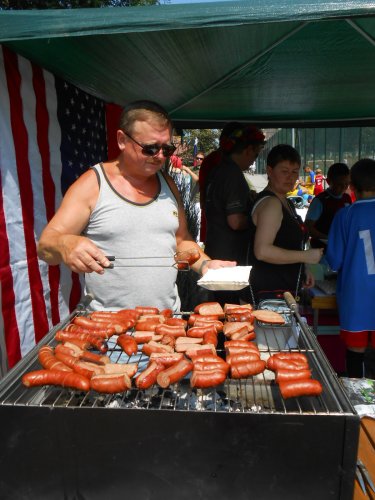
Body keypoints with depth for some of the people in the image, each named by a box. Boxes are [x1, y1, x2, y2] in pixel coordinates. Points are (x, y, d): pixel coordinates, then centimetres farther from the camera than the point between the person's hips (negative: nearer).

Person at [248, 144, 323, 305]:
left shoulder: (285, 202, 15)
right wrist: (306, 256, -19)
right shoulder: (270, 203, -17)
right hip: (269, 291, -10)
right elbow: (262, 251, -27)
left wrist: (303, 270, 14)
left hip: (286, 288, 10)